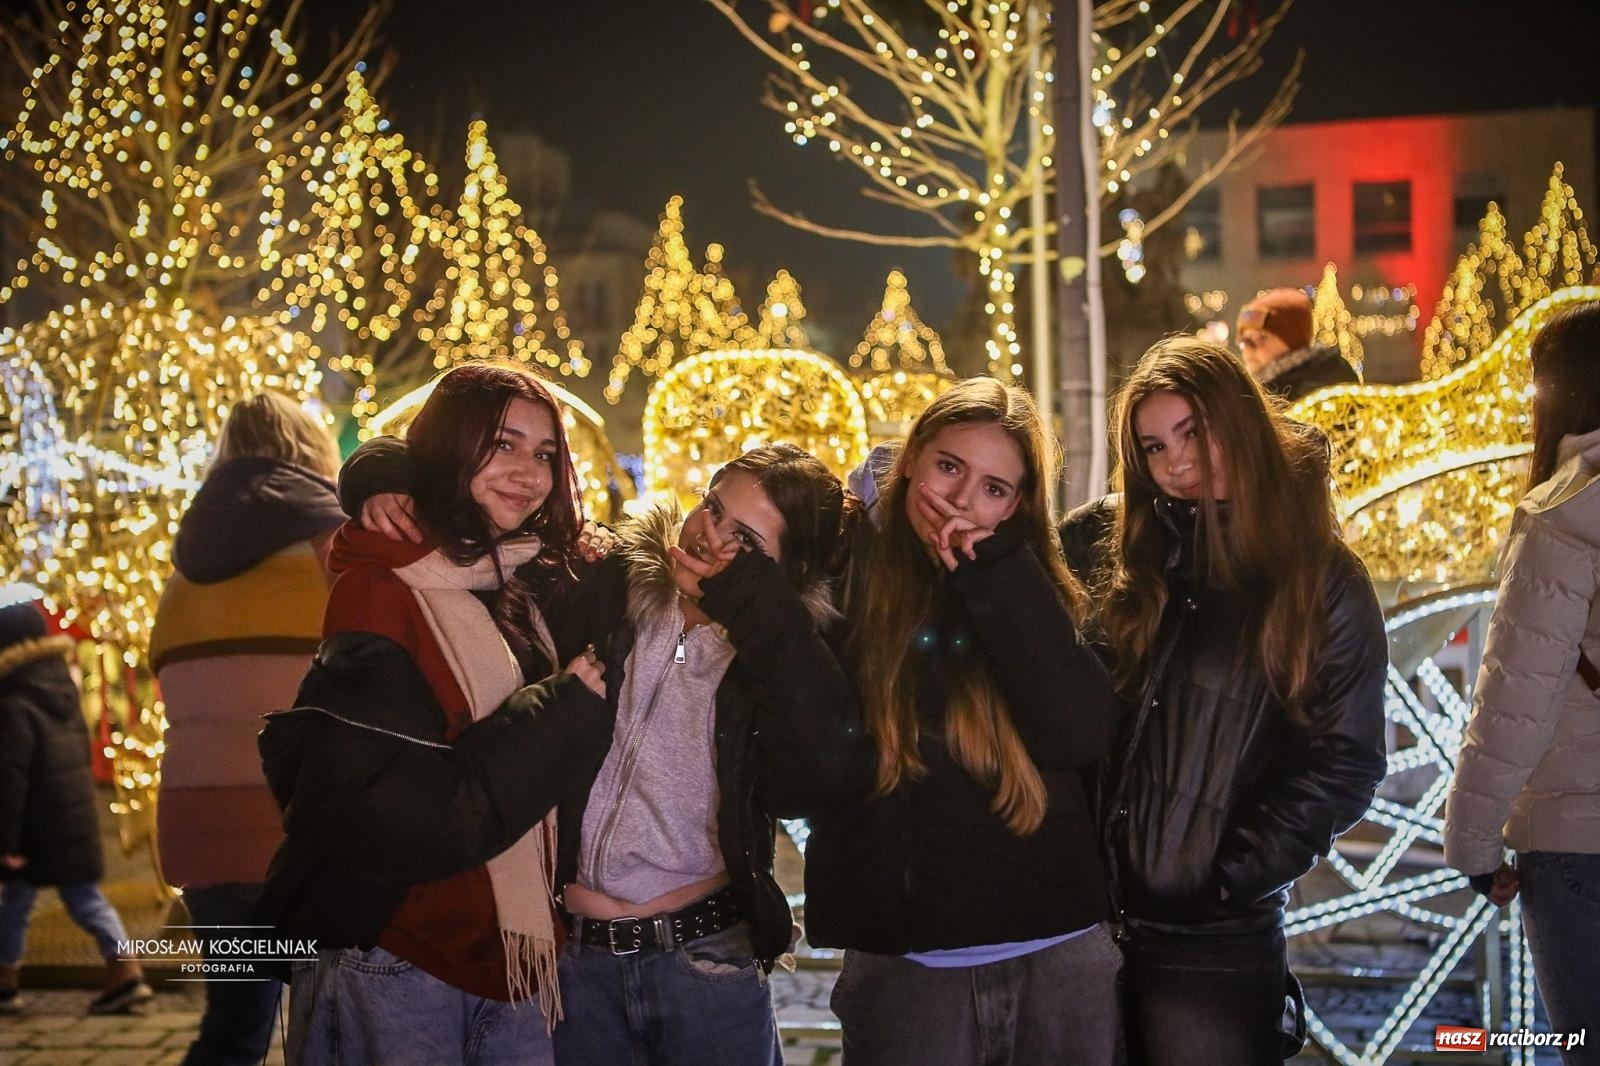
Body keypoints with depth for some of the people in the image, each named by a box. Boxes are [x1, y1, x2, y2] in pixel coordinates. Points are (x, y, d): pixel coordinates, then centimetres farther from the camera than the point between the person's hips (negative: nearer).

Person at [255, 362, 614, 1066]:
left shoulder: (531, 585, 8)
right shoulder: (383, 594, -12)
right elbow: (391, 817, -20)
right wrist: (560, 716, -16)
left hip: (508, 964, 7)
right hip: (390, 973, -7)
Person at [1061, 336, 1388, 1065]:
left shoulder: (1324, 582, -1)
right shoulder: (1101, 541, 4)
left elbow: (1343, 761, -4)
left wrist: (1231, 876, -10)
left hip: (1213, 936, -2)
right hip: (1079, 905, 2)